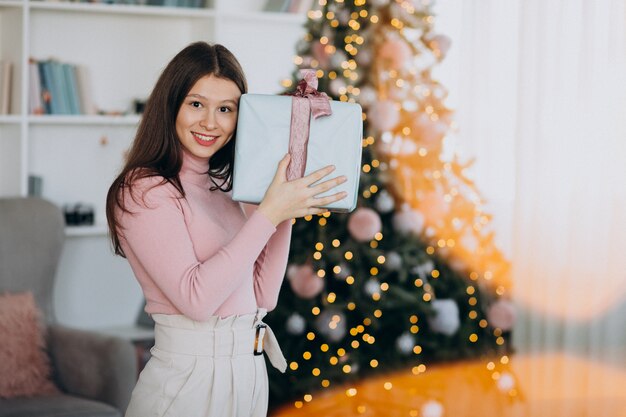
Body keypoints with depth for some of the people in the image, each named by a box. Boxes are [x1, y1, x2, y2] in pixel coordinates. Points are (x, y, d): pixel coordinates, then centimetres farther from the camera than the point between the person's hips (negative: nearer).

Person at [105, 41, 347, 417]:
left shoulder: (226, 189, 10)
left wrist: (286, 214, -1)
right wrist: (269, 214, -20)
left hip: (249, 373, 7)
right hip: (190, 380, -7)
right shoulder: (143, 190, -12)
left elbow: (263, 296, 8)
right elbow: (195, 298, -22)